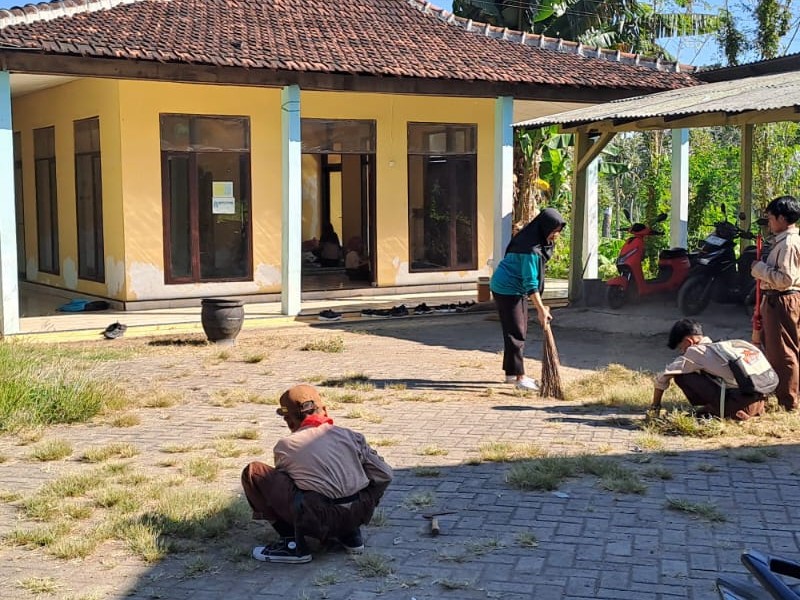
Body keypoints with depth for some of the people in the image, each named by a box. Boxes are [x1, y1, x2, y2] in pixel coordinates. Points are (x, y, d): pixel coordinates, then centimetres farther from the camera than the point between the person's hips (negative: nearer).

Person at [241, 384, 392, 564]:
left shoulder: (285, 446, 6)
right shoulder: (349, 436, 11)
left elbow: (283, 481, 21)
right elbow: (384, 475, 11)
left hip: (317, 521, -5)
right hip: (360, 514, 5)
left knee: (253, 472, 5)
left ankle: (293, 544, 2)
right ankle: (351, 534, 19)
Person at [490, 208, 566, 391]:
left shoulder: (538, 241, 3)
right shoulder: (530, 248, -26)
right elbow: (530, 282, -27)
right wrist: (541, 309, -27)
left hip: (516, 288, 10)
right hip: (507, 288, -10)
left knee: (520, 331, 14)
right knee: (516, 333, -8)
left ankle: (511, 372, 22)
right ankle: (519, 377, -5)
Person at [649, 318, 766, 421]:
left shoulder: (696, 351, 1)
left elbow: (662, 377, 2)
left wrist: (655, 406, 14)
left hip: (736, 404, -8)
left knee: (681, 376, -1)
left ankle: (712, 410, 1)